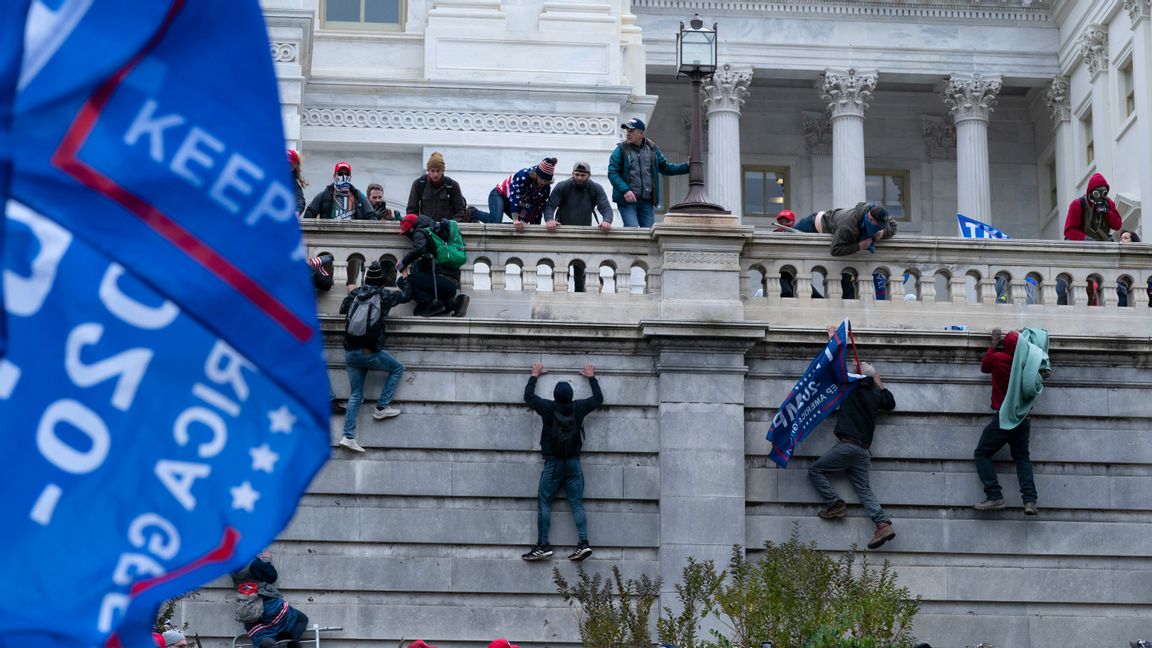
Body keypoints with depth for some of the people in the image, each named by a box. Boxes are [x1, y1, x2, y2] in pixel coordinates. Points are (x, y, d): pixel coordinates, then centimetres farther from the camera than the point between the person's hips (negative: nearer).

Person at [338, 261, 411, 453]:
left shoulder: (355, 293, 6)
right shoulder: (385, 295, -4)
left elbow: (342, 310, 24)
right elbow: (407, 295, 14)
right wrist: (403, 279, 35)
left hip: (350, 352, 5)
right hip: (370, 353, -4)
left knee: (355, 394, 10)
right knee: (397, 368, 20)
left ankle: (348, 436, -1)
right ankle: (382, 407, 11)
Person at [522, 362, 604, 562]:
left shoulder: (547, 407, -5)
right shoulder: (578, 408, 1)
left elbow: (528, 396, 13)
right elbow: (598, 399, 19)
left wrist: (534, 376, 27)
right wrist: (591, 377, 31)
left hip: (552, 464, -3)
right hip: (573, 463, 3)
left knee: (543, 502, 0)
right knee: (576, 503, 2)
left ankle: (543, 545, -8)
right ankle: (583, 543, -11)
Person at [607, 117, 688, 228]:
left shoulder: (652, 149, 12)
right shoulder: (621, 150, 0)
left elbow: (665, 168, 20)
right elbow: (612, 173, -6)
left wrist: (687, 166, 10)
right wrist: (625, 190, -20)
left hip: (647, 201, 4)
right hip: (627, 201, -4)